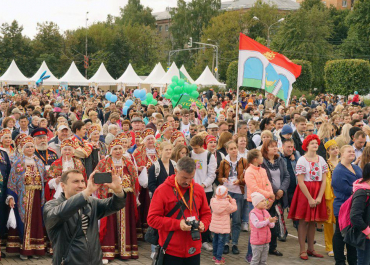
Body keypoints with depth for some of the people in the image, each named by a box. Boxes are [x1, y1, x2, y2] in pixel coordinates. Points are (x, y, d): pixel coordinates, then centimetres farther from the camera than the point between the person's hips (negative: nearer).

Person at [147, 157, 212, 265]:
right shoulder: (162, 190, -8)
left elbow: (206, 214, 16)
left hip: (194, 250, 4)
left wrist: (203, 224, -7)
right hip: (171, 251, -4)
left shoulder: (199, 189, 6)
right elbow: (152, 218, -10)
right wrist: (177, 224, -18)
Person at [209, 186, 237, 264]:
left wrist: (228, 199, 0)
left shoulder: (213, 201, -8)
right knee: (221, 242, 2)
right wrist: (231, 200, -1)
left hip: (214, 226, 6)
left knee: (215, 240, 22)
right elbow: (234, 208, -10)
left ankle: (215, 256, 35)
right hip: (223, 227, -6)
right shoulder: (226, 204, -24)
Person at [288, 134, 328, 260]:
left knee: (313, 221, 9)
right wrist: (310, 199, -15)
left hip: (318, 193, 4)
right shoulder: (302, 160, -8)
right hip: (304, 192, -4)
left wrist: (319, 197, -9)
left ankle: (311, 249, 17)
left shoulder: (321, 160, 6)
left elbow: (324, 180, 2)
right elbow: (301, 182, -13)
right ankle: (302, 250, 4)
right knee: (303, 221, -2)